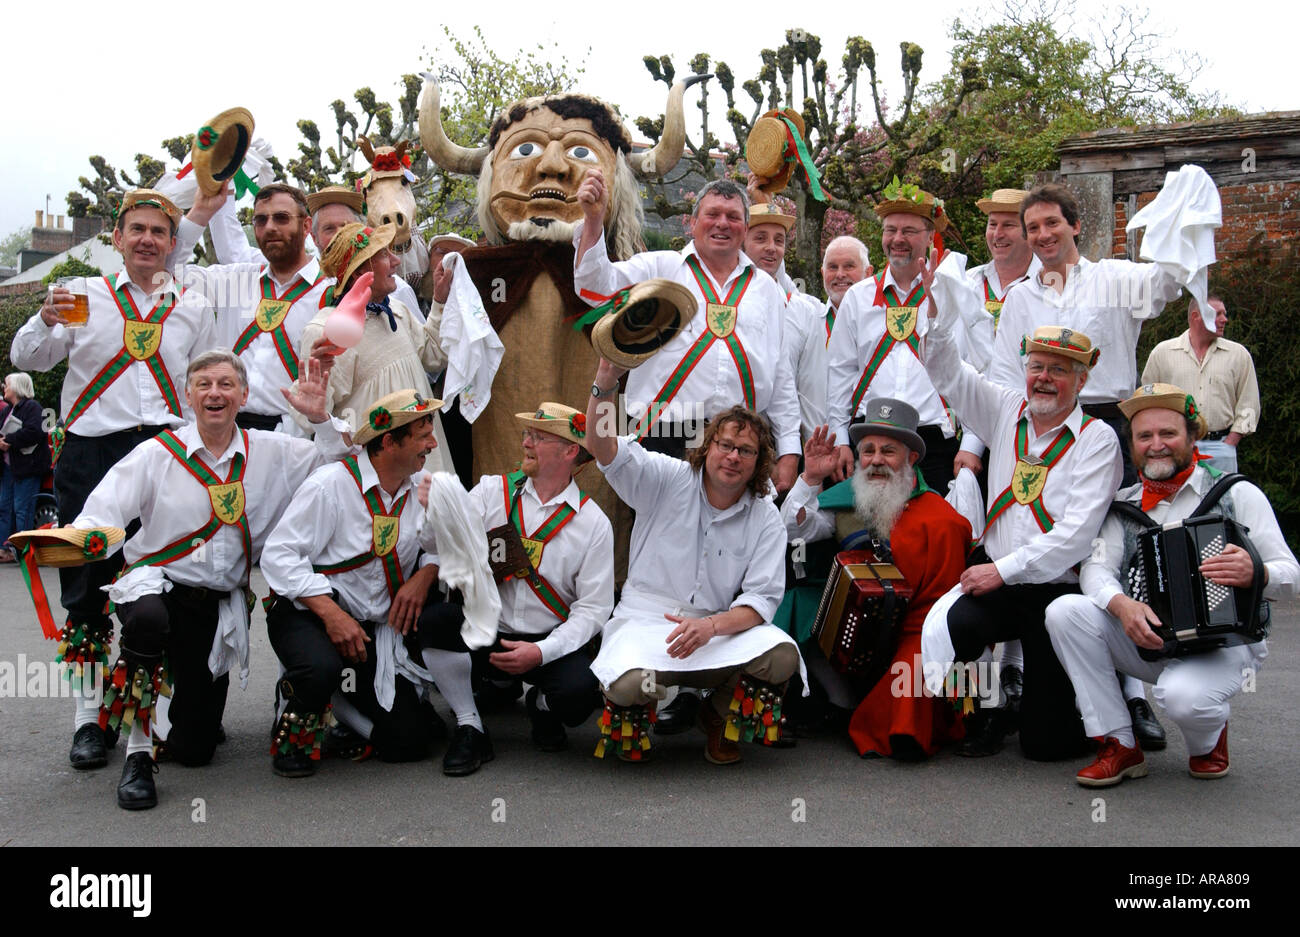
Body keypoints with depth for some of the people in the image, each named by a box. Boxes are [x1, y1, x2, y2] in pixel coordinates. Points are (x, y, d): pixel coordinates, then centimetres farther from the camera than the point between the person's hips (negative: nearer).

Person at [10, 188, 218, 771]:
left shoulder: (194, 307, 13)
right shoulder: (85, 296, 9)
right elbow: (26, 360, 5)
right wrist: (46, 320, -15)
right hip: (92, 453, -1)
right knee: (86, 587, 0)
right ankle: (88, 717, 8)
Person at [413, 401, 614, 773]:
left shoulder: (593, 522, -2)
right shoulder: (493, 491, 3)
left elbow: (592, 607, -5)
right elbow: (438, 545, -5)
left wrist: (542, 652, -19)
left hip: (549, 643, -2)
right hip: (485, 630, 2)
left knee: (580, 692, -30)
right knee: (433, 619, -28)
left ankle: (540, 704, 11)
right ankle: (469, 727, -4)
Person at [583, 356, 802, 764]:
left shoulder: (766, 519, 5)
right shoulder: (668, 479, 2)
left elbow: (761, 598, -3)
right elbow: (604, 449, -10)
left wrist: (711, 626, -23)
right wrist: (603, 385, -27)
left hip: (721, 628, 2)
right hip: (646, 622, -2)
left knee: (783, 655, -26)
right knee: (630, 682, -35)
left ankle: (720, 716, 7)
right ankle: (631, 717, 8)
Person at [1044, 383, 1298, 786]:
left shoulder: (1237, 495, 0)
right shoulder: (1124, 506, 10)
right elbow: (1095, 568, -3)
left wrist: (1254, 573, -28)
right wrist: (1122, 605, -26)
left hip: (1222, 644, -4)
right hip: (1145, 642, 4)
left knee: (1183, 696, -37)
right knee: (1064, 610, -20)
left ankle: (1209, 740, 6)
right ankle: (1119, 745, -10)